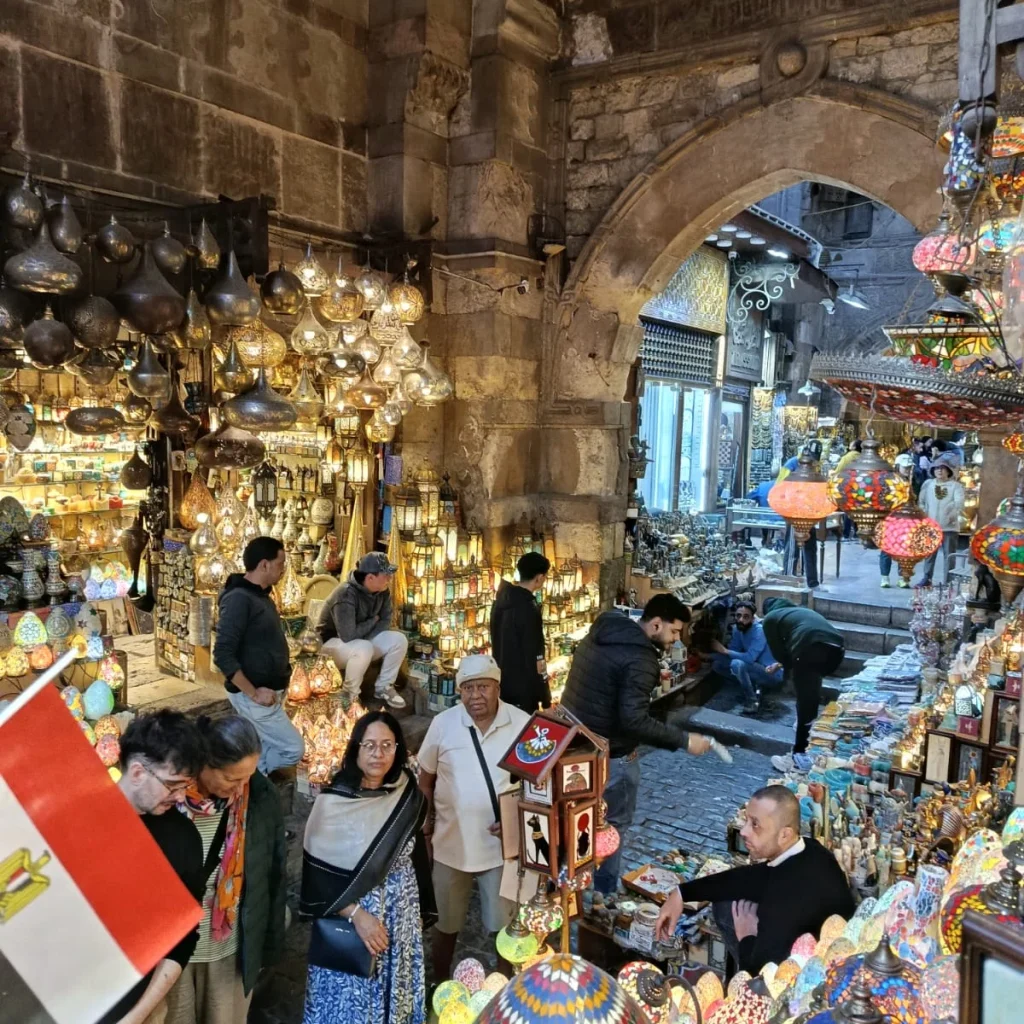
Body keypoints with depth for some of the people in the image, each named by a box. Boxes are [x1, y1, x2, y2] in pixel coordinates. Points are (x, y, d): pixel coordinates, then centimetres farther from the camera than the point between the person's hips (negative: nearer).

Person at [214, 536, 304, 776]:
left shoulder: (261, 595, 9)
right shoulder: (239, 599, -19)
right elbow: (223, 655, -24)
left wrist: (282, 672, 8)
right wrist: (253, 693, -21)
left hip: (267, 691, 9)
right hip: (252, 696, -9)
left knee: (265, 749, 15)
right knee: (293, 749, -4)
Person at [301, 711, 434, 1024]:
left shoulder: (409, 799, -3)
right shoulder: (333, 802, -16)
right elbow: (319, 874, -13)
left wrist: (420, 913, 12)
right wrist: (357, 914, -18)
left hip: (401, 916, 3)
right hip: (346, 920, -3)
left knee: (394, 998, 14)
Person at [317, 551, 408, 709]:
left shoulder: (383, 591, -9)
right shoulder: (346, 594, -31)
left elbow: (385, 622, -1)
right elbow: (348, 635, -36)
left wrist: (365, 638, -19)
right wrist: (373, 621, -20)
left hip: (362, 640, 7)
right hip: (332, 643, -7)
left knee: (399, 640, -12)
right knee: (364, 649, -37)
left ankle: (384, 687, 4)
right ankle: (351, 695, -15)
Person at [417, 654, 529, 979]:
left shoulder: (523, 724, -10)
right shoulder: (443, 724, -7)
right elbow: (425, 779, 5)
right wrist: (427, 820, 3)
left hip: (501, 844, -1)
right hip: (451, 843, 1)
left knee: (503, 924, 10)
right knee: (447, 924, 18)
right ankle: (440, 985, 41)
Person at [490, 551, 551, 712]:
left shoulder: (502, 598, 4)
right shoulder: (528, 608, -22)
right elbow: (535, 659, -21)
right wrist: (546, 700, -16)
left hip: (501, 684, 8)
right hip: (522, 690, -8)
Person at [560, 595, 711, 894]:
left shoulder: (600, 633, 4)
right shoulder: (641, 657, -23)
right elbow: (634, 720, -29)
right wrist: (684, 740, -22)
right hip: (609, 756, -9)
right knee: (613, 826, 12)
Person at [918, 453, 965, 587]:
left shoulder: (956, 485, -2)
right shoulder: (928, 484, 8)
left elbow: (959, 503, -14)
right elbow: (922, 502, 10)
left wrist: (952, 515, -28)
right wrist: (924, 516, -3)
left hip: (949, 527, -3)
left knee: (949, 555, 2)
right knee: (929, 553, 9)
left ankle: (947, 582, 7)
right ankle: (926, 578, 19)